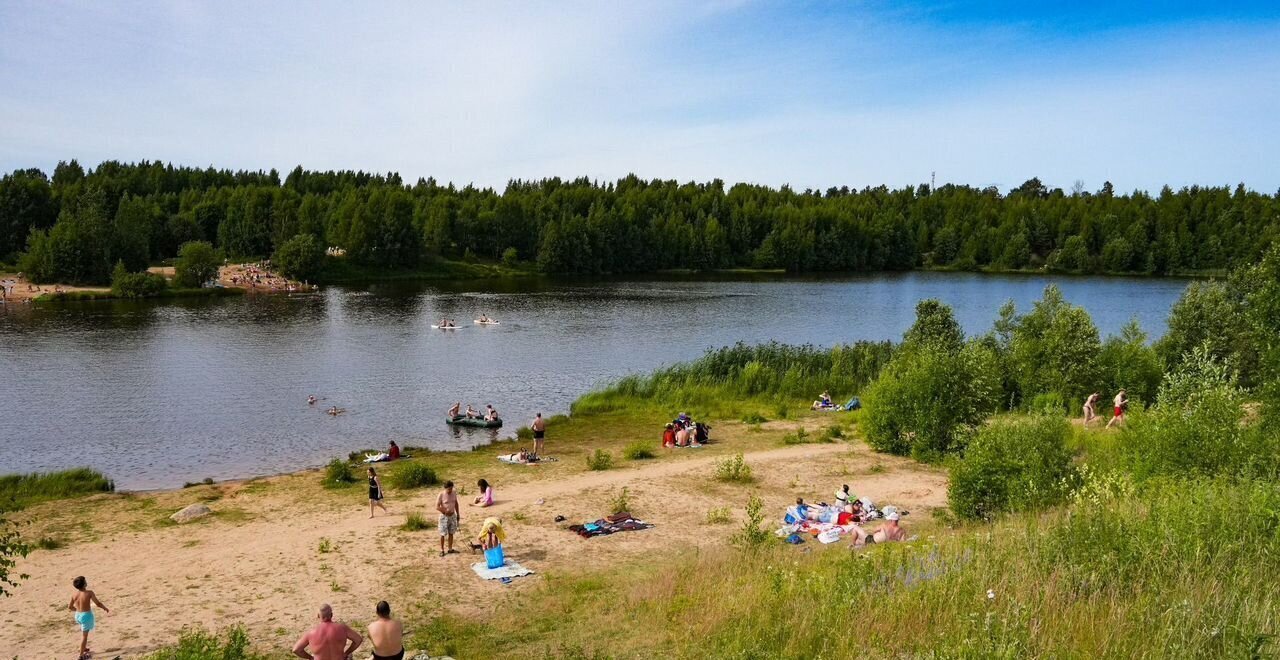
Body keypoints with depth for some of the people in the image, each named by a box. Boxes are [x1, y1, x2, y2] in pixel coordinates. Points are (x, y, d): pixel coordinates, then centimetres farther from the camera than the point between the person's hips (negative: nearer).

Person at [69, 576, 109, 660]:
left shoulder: (74, 594, -5)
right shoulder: (89, 592, -22)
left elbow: (70, 607, 6)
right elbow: (98, 603, -17)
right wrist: (106, 608, 1)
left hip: (78, 615, 6)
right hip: (86, 616, -6)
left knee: (83, 633, 28)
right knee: (84, 635, 7)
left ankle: (84, 648, 43)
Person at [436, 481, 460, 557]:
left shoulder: (454, 494, 1)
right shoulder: (441, 495, -15)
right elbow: (437, 507, -17)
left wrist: (458, 514, 14)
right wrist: (446, 512, -21)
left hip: (452, 515, 5)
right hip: (444, 516, -5)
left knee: (451, 533, 12)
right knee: (443, 534, 1)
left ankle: (450, 549, 22)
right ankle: (442, 550, 10)